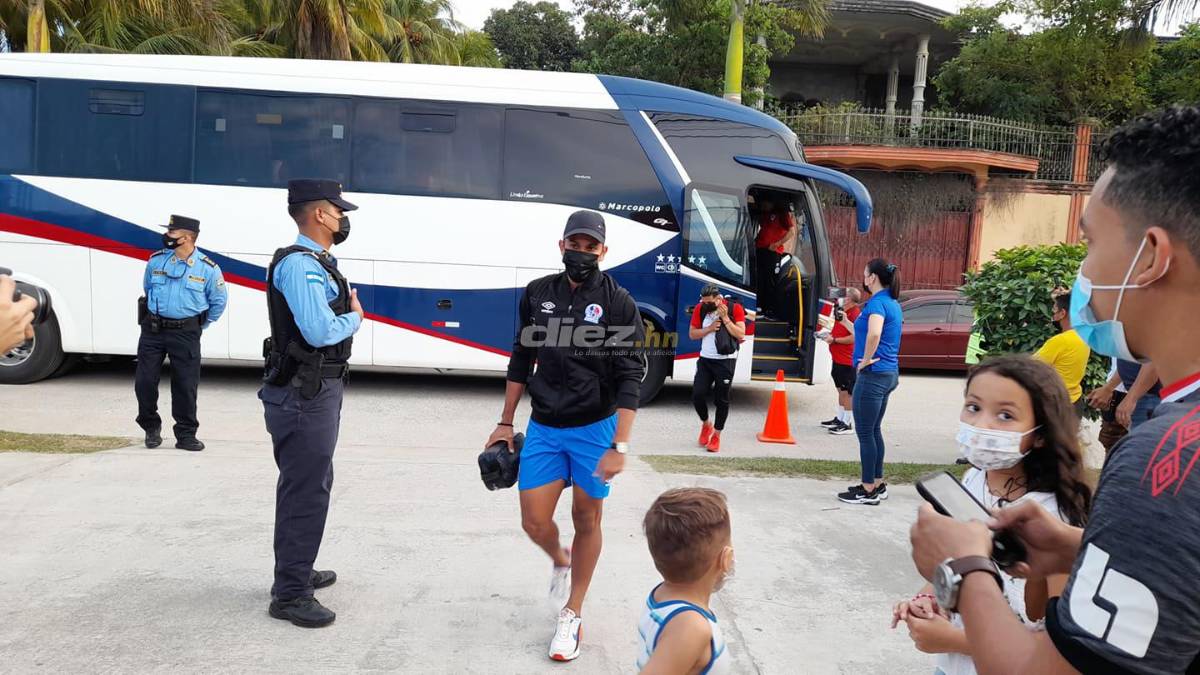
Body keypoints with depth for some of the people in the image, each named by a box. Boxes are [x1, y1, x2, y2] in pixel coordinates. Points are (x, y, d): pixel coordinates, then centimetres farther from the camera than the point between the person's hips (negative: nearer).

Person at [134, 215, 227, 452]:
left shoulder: (208, 268, -6)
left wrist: (201, 325, 8)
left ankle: (186, 435, 14)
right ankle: (151, 427, 25)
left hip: (186, 333, -2)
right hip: (152, 329, 3)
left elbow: (218, 302, 6)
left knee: (185, 386, 2)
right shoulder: (156, 261, 1)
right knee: (144, 381, 4)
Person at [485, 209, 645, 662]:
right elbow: (521, 361, 11)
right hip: (543, 428, 3)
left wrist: (619, 446, -17)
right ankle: (560, 561, 37)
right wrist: (505, 423, 12)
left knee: (586, 521, 8)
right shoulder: (537, 294, 2)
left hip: (594, 429, -3)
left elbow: (629, 379, -11)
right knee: (534, 522, 1)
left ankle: (572, 616, 24)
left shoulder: (617, 302, -9)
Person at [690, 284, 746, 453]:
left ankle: (716, 435, 16)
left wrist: (725, 318, -20)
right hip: (705, 359, 3)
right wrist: (709, 328, -12)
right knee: (697, 394, -4)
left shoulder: (735, 308, -7)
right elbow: (692, 333, 3)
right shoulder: (700, 309, 1)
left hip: (725, 360, -3)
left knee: (721, 399, 2)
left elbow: (741, 334, -13)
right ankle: (706, 424, 23)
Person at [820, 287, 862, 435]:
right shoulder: (841, 312, 14)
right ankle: (839, 418, 29)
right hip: (838, 358, 10)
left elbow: (853, 337, -25)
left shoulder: (855, 314, -17)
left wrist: (834, 340, -18)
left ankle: (848, 424, 2)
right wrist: (829, 335, 7)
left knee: (848, 392, -3)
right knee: (841, 389, 18)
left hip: (847, 361, -10)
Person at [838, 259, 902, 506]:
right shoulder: (893, 304, 14)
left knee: (865, 432, -1)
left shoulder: (877, 303, -15)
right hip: (889, 373, 10)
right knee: (874, 430, 17)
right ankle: (877, 484, 24)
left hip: (873, 374, -10)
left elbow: (874, 333, -35)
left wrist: (866, 360, -22)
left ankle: (868, 490, 5)